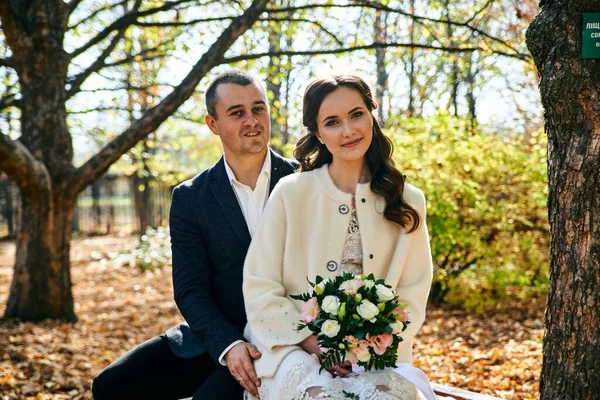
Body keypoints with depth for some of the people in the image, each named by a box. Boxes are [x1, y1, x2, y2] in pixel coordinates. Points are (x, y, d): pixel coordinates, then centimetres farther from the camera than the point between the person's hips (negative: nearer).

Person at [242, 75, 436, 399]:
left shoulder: (408, 203, 7)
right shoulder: (290, 193, 0)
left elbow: (412, 297, 6)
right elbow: (260, 290, -2)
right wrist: (315, 344, -13)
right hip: (296, 350, -1)